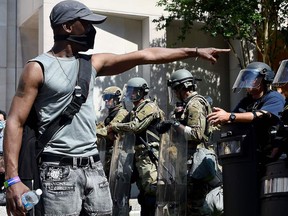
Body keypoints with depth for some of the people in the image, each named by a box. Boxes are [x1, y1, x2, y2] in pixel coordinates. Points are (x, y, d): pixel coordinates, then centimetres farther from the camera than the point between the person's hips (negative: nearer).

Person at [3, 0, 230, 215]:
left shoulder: (93, 63, 14)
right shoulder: (38, 68, -4)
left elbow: (147, 55, 15)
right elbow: (15, 122, -9)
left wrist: (195, 51, 13)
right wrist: (13, 178, -20)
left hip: (94, 167, 6)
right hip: (59, 169, -6)